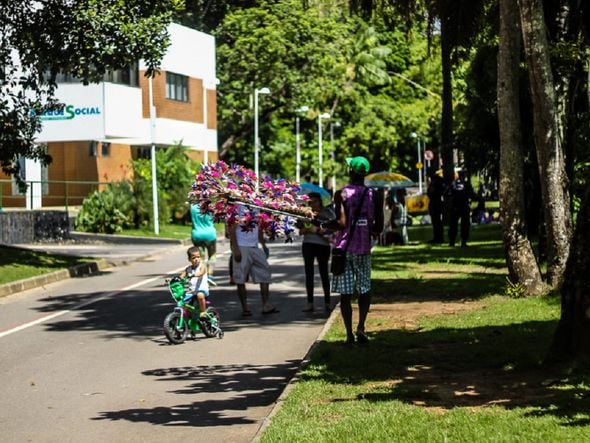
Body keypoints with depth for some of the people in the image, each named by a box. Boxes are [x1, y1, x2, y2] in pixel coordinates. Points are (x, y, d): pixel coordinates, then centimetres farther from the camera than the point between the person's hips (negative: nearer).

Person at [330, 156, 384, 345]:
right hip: (363, 248, 2)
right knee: (364, 290, 15)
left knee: (345, 293, 1)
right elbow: (378, 228, 2)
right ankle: (361, 327, -2)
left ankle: (349, 334, -1)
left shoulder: (342, 194, -7)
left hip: (344, 248, -2)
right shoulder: (374, 195, 2)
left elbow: (341, 223, -16)